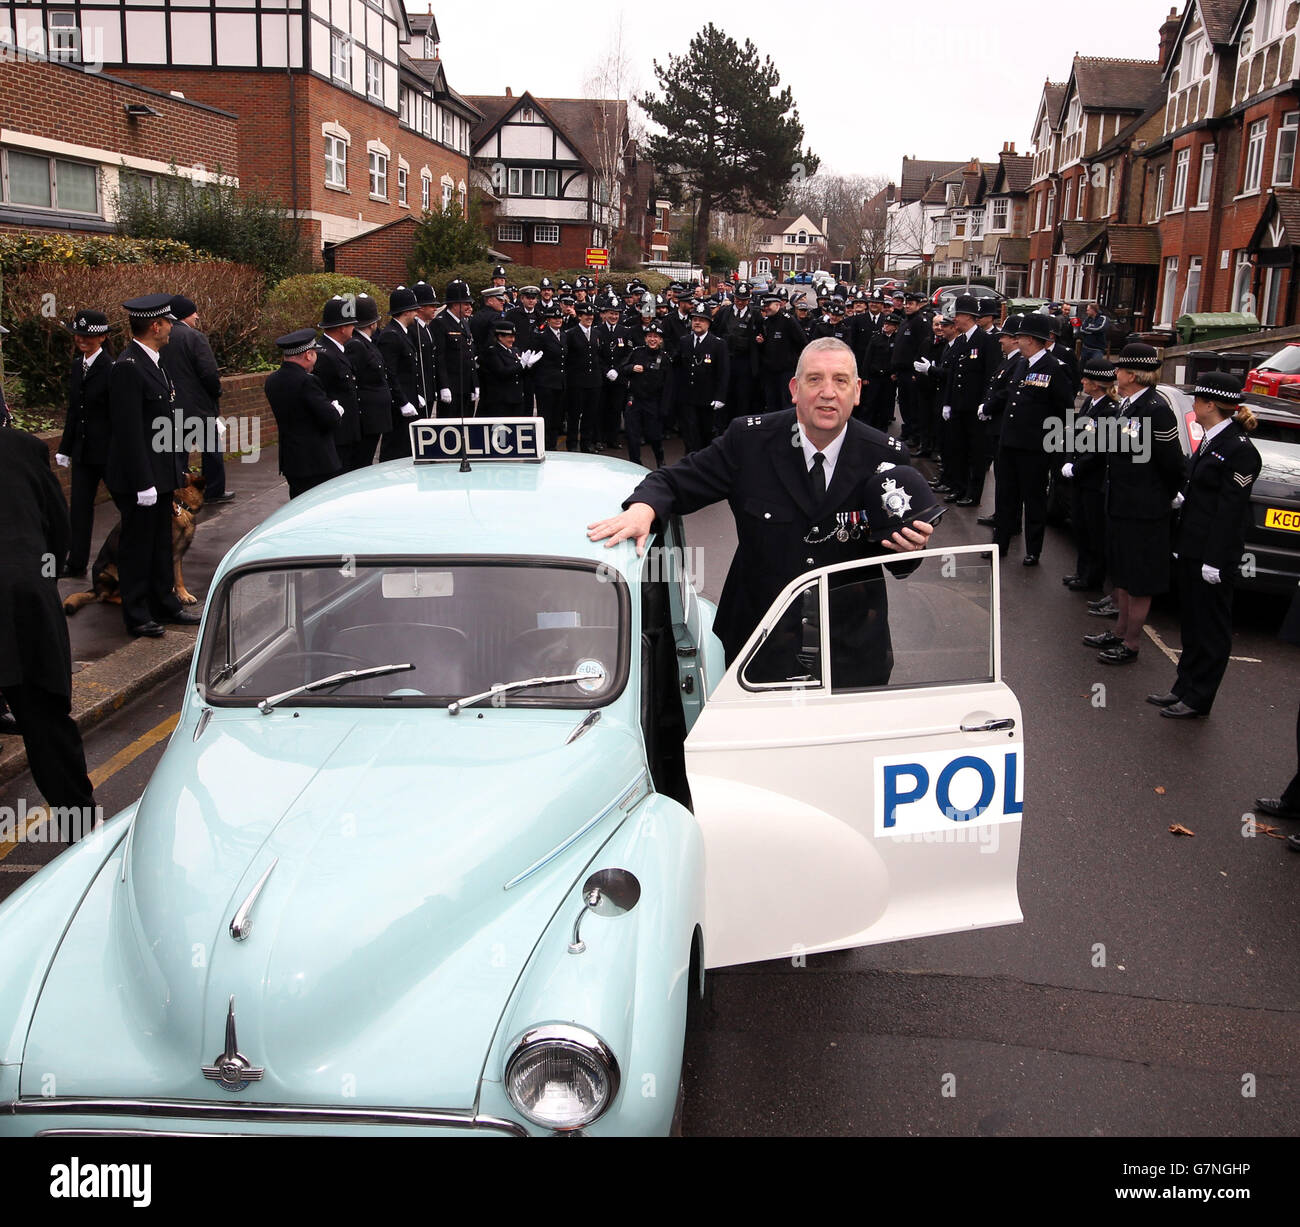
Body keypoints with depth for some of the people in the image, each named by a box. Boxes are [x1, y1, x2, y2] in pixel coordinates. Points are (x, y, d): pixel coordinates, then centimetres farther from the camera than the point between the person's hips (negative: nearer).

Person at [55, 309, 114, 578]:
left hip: (108, 448, -7)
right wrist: (65, 448, 16)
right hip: (83, 450, 7)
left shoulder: (111, 369, -15)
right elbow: (73, 410, 15)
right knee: (80, 505, 9)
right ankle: (76, 563, 16)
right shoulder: (77, 365, 9)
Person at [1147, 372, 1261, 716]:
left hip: (1212, 555, -9)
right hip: (1190, 549, 9)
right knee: (1191, 621, 17)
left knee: (1210, 627, 2)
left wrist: (1215, 561, -19)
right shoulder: (1210, 441, 11)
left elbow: (1231, 510, -19)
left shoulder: (1239, 449, -17)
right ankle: (1184, 688, 27)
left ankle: (1198, 699, 12)